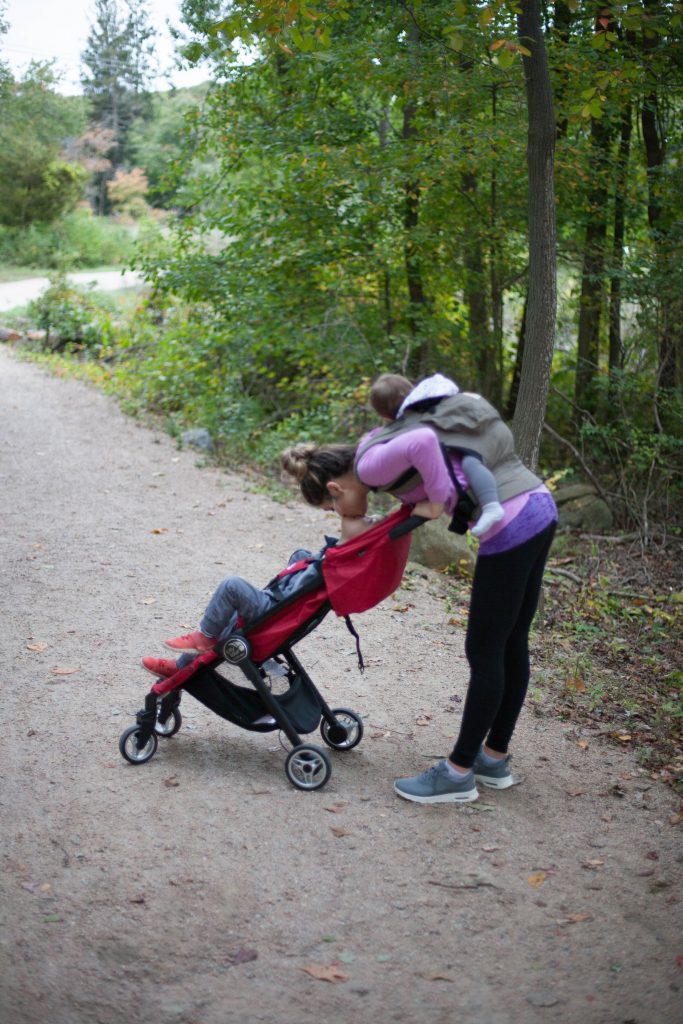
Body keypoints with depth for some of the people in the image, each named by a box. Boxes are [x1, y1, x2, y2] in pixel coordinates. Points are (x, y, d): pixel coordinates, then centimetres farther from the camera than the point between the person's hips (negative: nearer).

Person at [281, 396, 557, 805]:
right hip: (540, 505, 10)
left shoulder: (369, 463, -10)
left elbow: (423, 441, -27)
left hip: (512, 525, -10)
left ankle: (459, 773, 14)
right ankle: (495, 758, 29)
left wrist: (438, 502, -15)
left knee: (485, 651, 1)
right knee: (511, 644, 17)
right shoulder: (383, 445, 17)